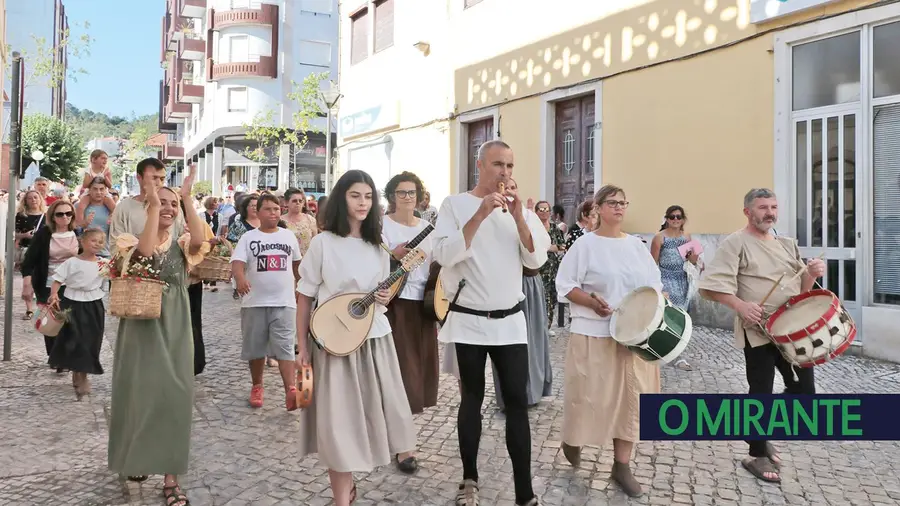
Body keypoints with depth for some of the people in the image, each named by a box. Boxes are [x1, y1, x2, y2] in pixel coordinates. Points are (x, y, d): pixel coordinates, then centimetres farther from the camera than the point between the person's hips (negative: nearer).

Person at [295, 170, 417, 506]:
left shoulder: (378, 245, 7)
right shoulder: (323, 242, -7)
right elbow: (305, 296, -4)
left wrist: (385, 298, -6)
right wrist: (302, 345, -6)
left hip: (374, 337, 4)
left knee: (379, 408, 10)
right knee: (338, 418, -1)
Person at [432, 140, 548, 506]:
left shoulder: (518, 208, 7)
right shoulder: (455, 204, -4)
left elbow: (536, 260, -1)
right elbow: (444, 255, -17)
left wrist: (519, 218, -14)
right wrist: (480, 215, -23)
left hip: (510, 321, 3)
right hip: (469, 321, -2)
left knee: (517, 402, 0)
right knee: (472, 399, 10)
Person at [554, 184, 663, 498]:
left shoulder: (637, 246, 8)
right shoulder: (585, 244, -5)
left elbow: (654, 285, 13)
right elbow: (565, 286, -7)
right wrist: (591, 301, -22)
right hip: (594, 334, -4)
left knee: (631, 397, 5)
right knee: (590, 395, 2)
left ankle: (622, 466, 18)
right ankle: (572, 440, 33)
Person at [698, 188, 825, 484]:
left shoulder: (786, 244, 13)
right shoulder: (735, 243, -8)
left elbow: (801, 290, 15)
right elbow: (709, 286, -16)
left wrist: (812, 274, -5)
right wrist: (740, 304, -28)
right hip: (758, 332, -6)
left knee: (804, 390, 11)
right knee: (761, 395, 2)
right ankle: (757, 456, 20)